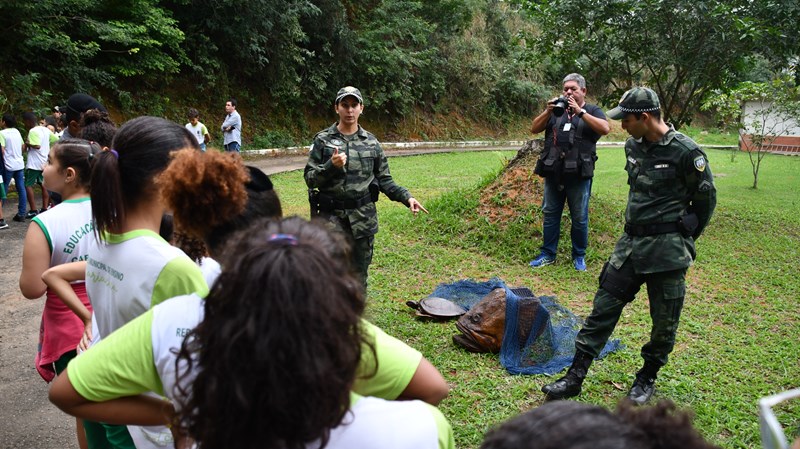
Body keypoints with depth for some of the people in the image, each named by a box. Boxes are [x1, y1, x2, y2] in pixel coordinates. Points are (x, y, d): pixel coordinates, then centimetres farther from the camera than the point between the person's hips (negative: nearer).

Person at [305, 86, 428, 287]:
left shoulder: (371, 142, 8)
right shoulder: (322, 140, 1)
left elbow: (384, 179, 10)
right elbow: (310, 178, -2)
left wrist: (406, 197, -4)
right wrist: (331, 166, -19)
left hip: (363, 218, 3)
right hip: (331, 217, -2)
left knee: (359, 274, 12)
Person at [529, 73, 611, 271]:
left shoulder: (592, 111, 4)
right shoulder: (556, 110, 14)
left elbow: (605, 129, -15)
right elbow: (534, 129, 7)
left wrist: (580, 112, -18)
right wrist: (548, 111, -9)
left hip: (579, 175, -3)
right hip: (553, 173, 3)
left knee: (580, 217, 5)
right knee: (550, 214, 9)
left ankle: (579, 256, 19)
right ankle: (547, 254, 19)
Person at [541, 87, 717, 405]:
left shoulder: (685, 152, -14)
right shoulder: (633, 146, 7)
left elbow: (706, 199, -3)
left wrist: (684, 240, 6)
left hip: (667, 249, -6)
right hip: (631, 242, 6)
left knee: (664, 322, 7)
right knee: (604, 307, 4)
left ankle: (647, 378, 29)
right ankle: (575, 377, 9)